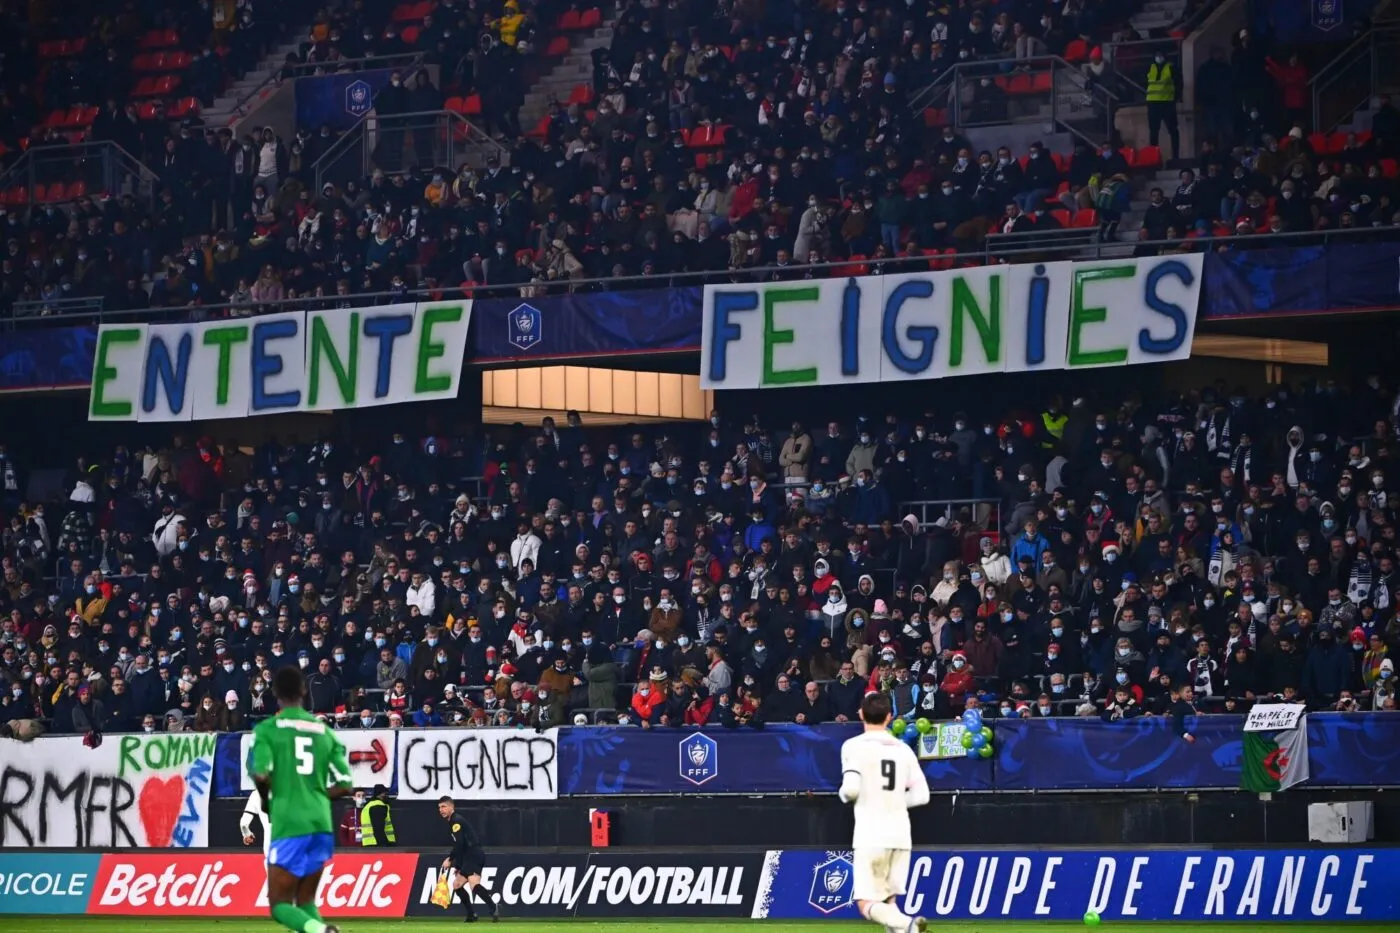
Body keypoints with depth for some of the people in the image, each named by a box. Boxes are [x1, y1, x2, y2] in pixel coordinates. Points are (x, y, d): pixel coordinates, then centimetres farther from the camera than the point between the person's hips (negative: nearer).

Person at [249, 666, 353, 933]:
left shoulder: (267, 729, -2)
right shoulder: (324, 731, 11)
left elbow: (260, 773, -16)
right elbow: (345, 785, 7)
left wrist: (266, 800, 5)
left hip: (289, 825, -5)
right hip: (321, 824, 5)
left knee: (280, 904, 2)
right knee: (305, 902, 17)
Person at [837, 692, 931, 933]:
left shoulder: (854, 746, -2)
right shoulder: (903, 749, 12)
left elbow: (851, 789, -14)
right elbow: (921, 795, 9)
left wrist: (844, 795, 9)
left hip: (870, 835, -5)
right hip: (901, 835, 5)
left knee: (867, 904, -5)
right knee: (888, 902, 16)